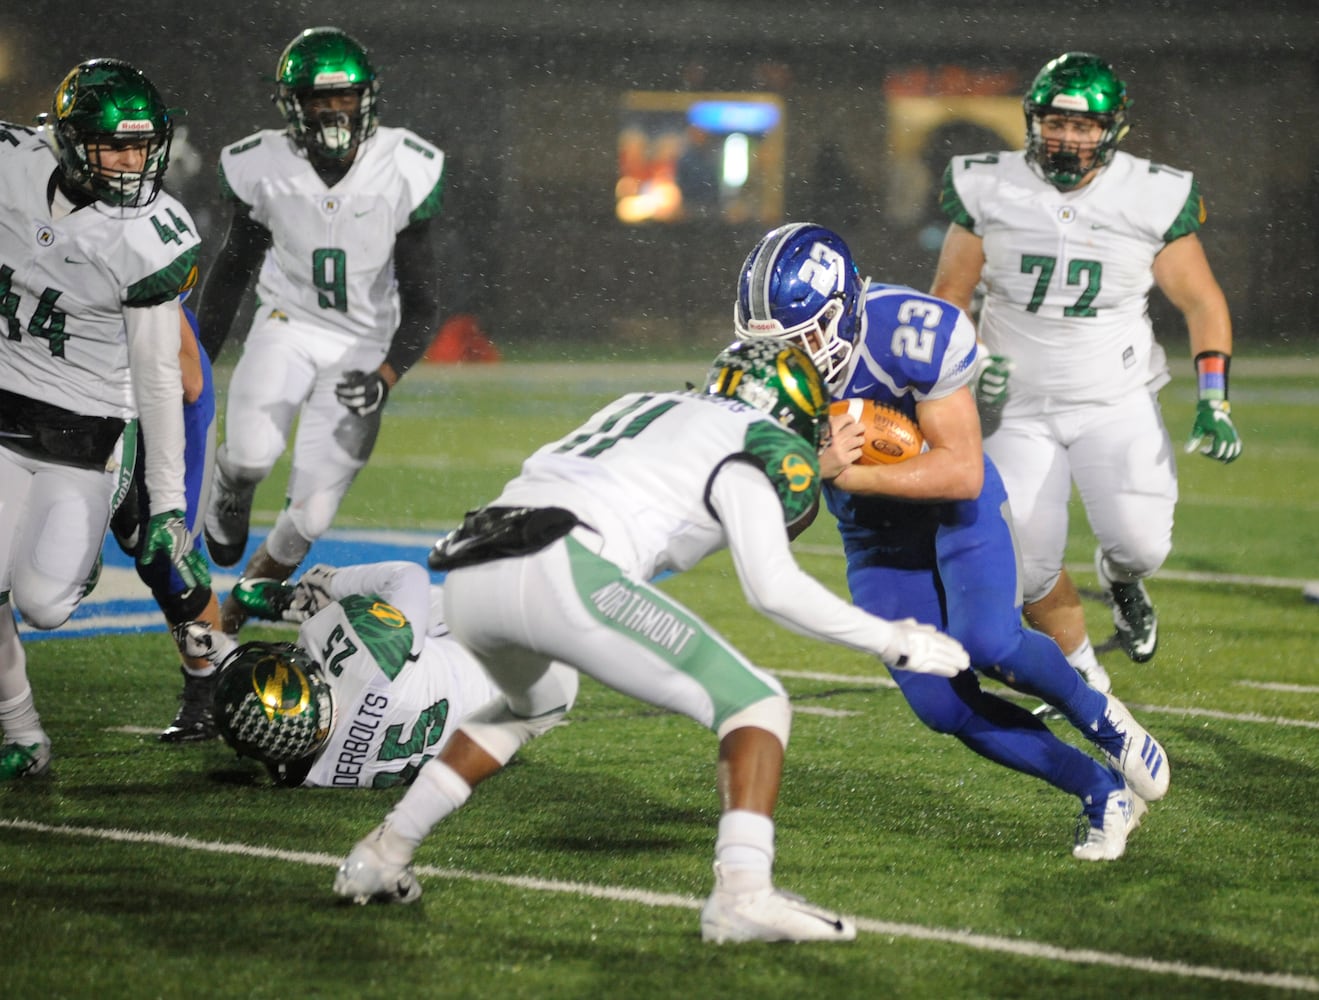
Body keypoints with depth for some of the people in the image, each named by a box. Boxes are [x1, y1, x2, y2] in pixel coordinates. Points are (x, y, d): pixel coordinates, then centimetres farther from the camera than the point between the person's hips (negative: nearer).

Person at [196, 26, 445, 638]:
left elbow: (422, 305, -9)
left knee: (311, 514, -6)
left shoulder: (404, 173, -15)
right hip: (288, 325, 0)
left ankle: (257, 582, 26)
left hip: (363, 345, 0)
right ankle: (231, 494, 9)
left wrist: (386, 377, -25)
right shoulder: (265, 170, -12)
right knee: (253, 453, -29)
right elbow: (234, 268, 7)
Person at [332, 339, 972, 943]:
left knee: (525, 710, 39)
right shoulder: (754, 441, 12)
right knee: (756, 706, 2)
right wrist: (890, 641, 11)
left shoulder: (642, 405, 34)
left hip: (468, 578, 8)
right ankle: (742, 893, -20)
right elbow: (772, 587, 3)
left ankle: (381, 859, 32)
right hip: (558, 572, -8)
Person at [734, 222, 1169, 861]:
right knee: (941, 705, -7)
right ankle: (1104, 792, 7)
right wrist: (813, 467, -35)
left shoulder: (913, 333, -31)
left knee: (986, 645, -27)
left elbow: (962, 471, -29)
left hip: (954, 505, -4)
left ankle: (1099, 717, 4)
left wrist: (848, 475, -37)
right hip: (875, 537, 4)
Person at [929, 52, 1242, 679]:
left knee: (1140, 544, -19)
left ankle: (1119, 577, 21)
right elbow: (948, 296, 6)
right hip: (1022, 409, 1)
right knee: (1029, 564, -6)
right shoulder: (990, 192, -5)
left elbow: (1201, 302, 1)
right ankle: (1080, 676, 22)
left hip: (1117, 403, -1)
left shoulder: (1151, 199, -7)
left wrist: (1213, 401, -9)